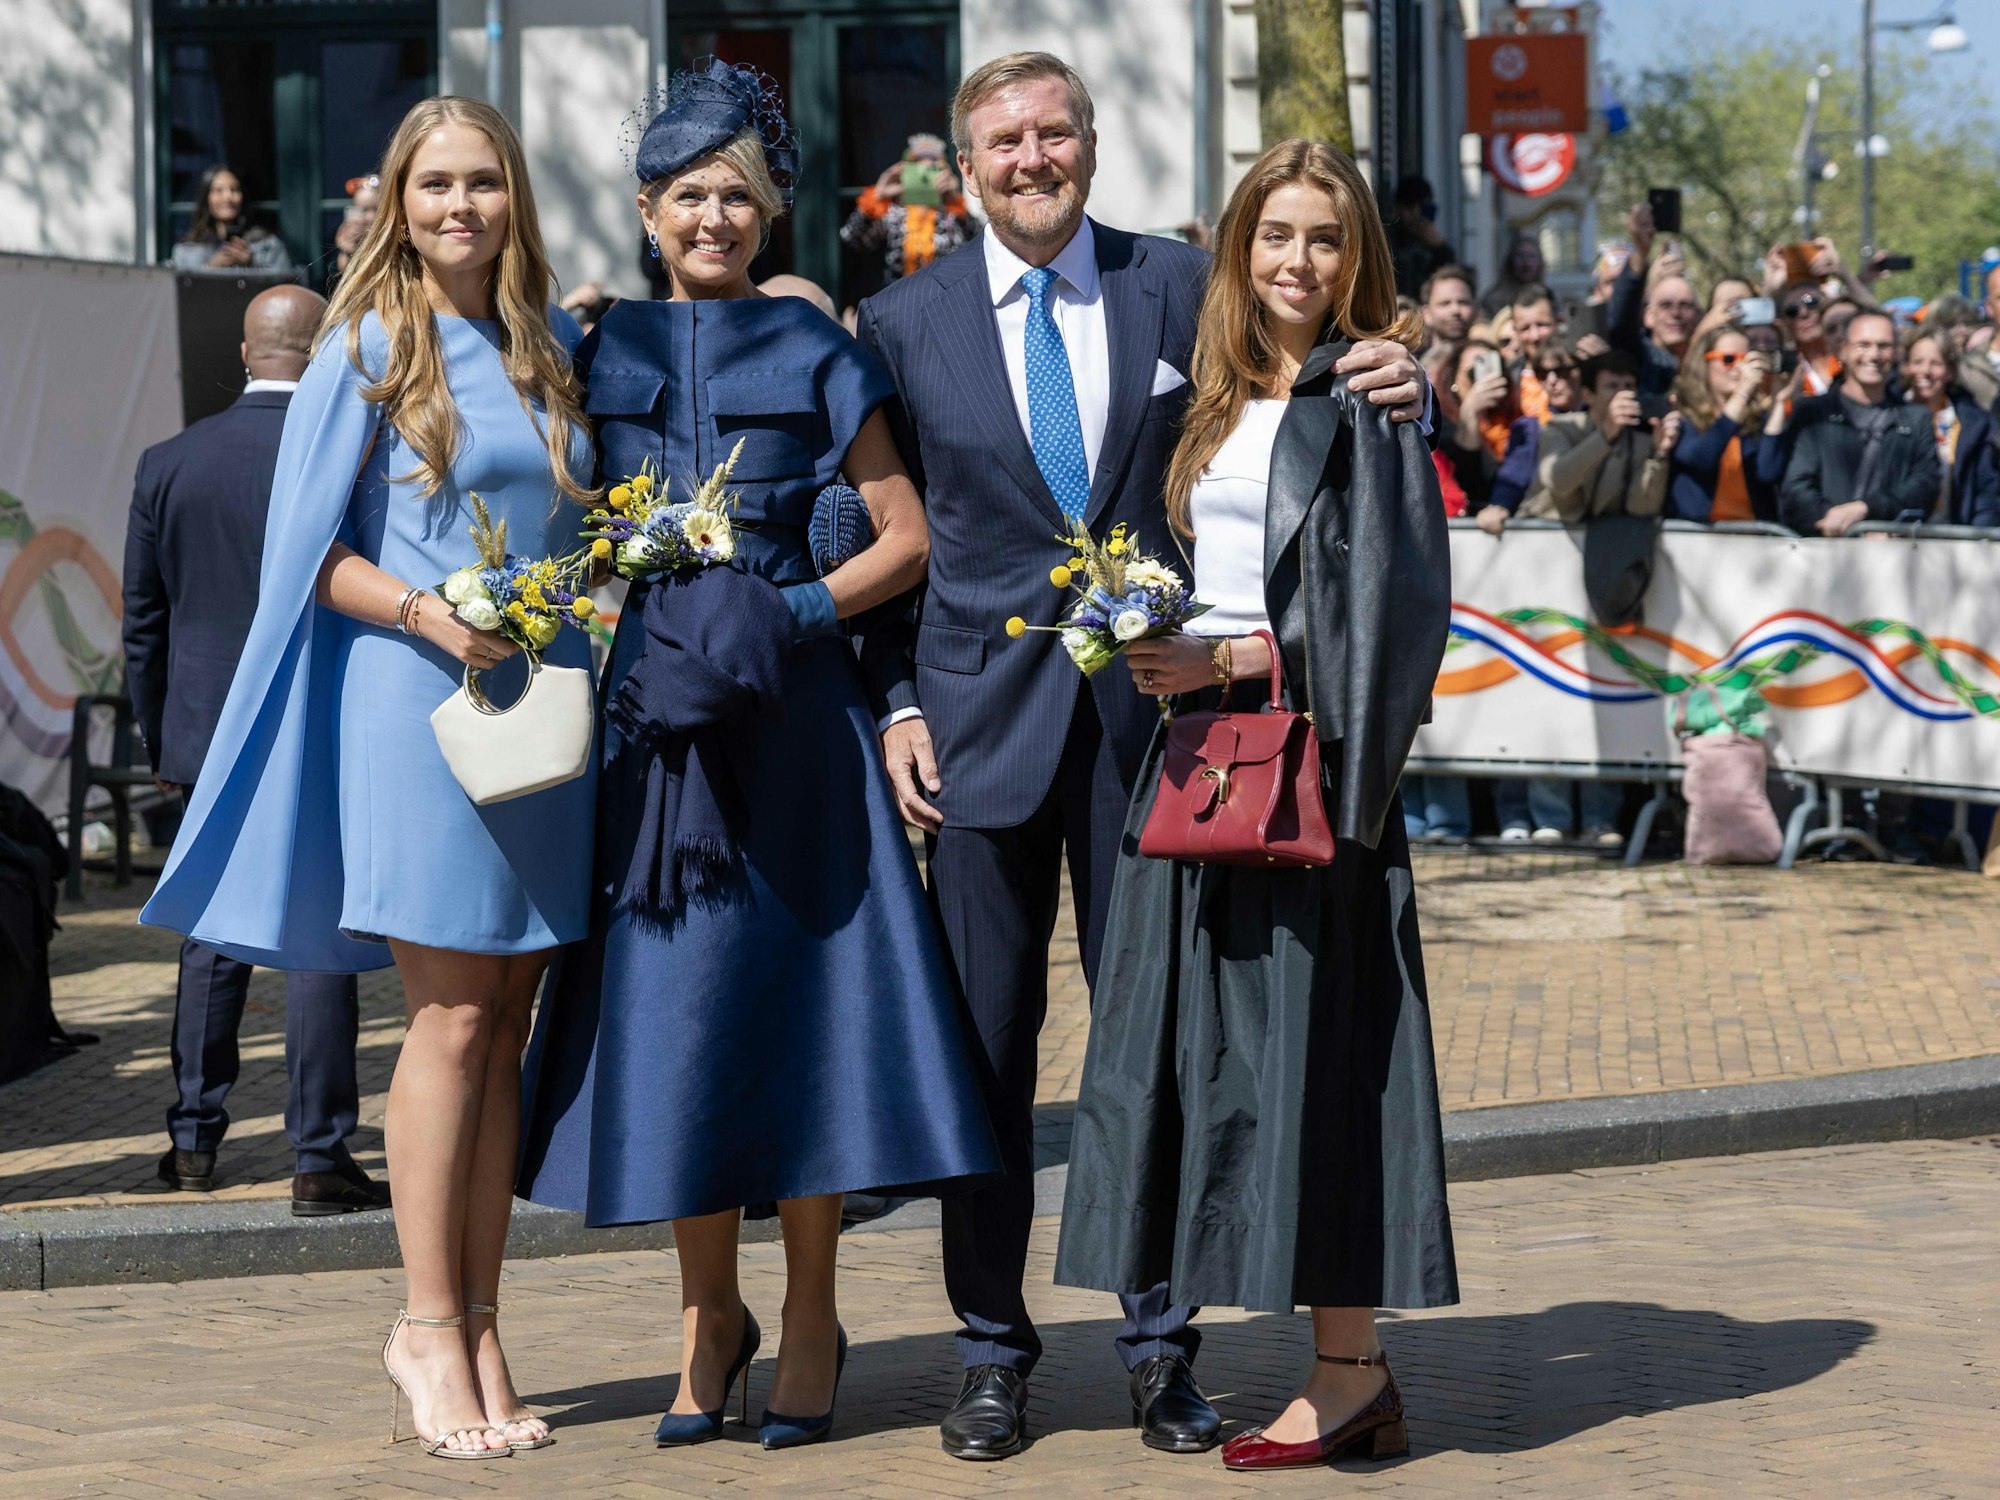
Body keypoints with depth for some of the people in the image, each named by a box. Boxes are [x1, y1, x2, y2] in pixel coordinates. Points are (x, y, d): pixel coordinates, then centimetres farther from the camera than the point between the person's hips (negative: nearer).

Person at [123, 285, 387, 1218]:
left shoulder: (168, 466, 1)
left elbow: (143, 623, 6)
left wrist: (161, 746, 15)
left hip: (209, 738, 4)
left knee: (214, 935, 15)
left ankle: (194, 1141, 20)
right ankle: (319, 1159, -1)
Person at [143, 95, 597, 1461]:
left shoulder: (555, 347, 12)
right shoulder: (368, 349, -2)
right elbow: (315, 551, -4)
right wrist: (426, 612, -18)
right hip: (421, 702, -5)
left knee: (505, 1026, 5)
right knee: (452, 1023, -6)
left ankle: (474, 1324, 9)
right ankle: (431, 1328, 1)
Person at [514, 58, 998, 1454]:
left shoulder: (816, 354, 4)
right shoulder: (604, 354, 10)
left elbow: (907, 539, 4)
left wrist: (800, 611, -9)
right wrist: (595, 603, -5)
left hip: (789, 711, -2)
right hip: (651, 706, 2)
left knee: (795, 989, -2)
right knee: (671, 996, 2)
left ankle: (810, 1322, 7)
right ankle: (711, 1313, 15)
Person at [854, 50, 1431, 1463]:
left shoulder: (1181, 286, 4)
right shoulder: (905, 323, 5)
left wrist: (1394, 387, -13)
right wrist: (896, 705, -1)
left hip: (1149, 709, 0)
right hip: (984, 716, 0)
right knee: (987, 1040, 5)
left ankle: (1160, 1343, 14)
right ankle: (994, 1346, 15)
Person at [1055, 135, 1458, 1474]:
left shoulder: (1366, 400, -6)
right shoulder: (1221, 398, 16)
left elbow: (1392, 599, -14)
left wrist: (1236, 659, -16)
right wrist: (1163, 651, 6)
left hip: (1305, 754, -8)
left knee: (1310, 1039, -7)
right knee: (1218, 1044, 6)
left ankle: (1350, 1373, 0)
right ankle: (1350, 1371, 11)